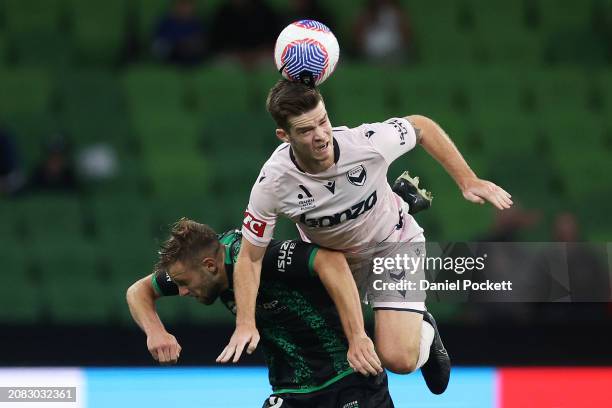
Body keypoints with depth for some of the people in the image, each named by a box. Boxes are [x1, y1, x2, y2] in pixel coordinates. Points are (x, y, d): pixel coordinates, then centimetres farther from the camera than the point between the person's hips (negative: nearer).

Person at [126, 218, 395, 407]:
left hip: (349, 376, -7)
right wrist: (155, 332, -8)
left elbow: (330, 260, -37)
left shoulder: (259, 258, -24)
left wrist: (358, 337, -41)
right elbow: (139, 291, 12)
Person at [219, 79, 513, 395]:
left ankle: (424, 331, 19)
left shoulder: (368, 142, -33)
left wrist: (468, 181, -10)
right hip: (328, 256, 2)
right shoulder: (272, 183, -30)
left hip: (392, 243, -2)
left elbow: (421, 127, -10)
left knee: (399, 359, -16)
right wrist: (245, 325, -27)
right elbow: (250, 257, -18)